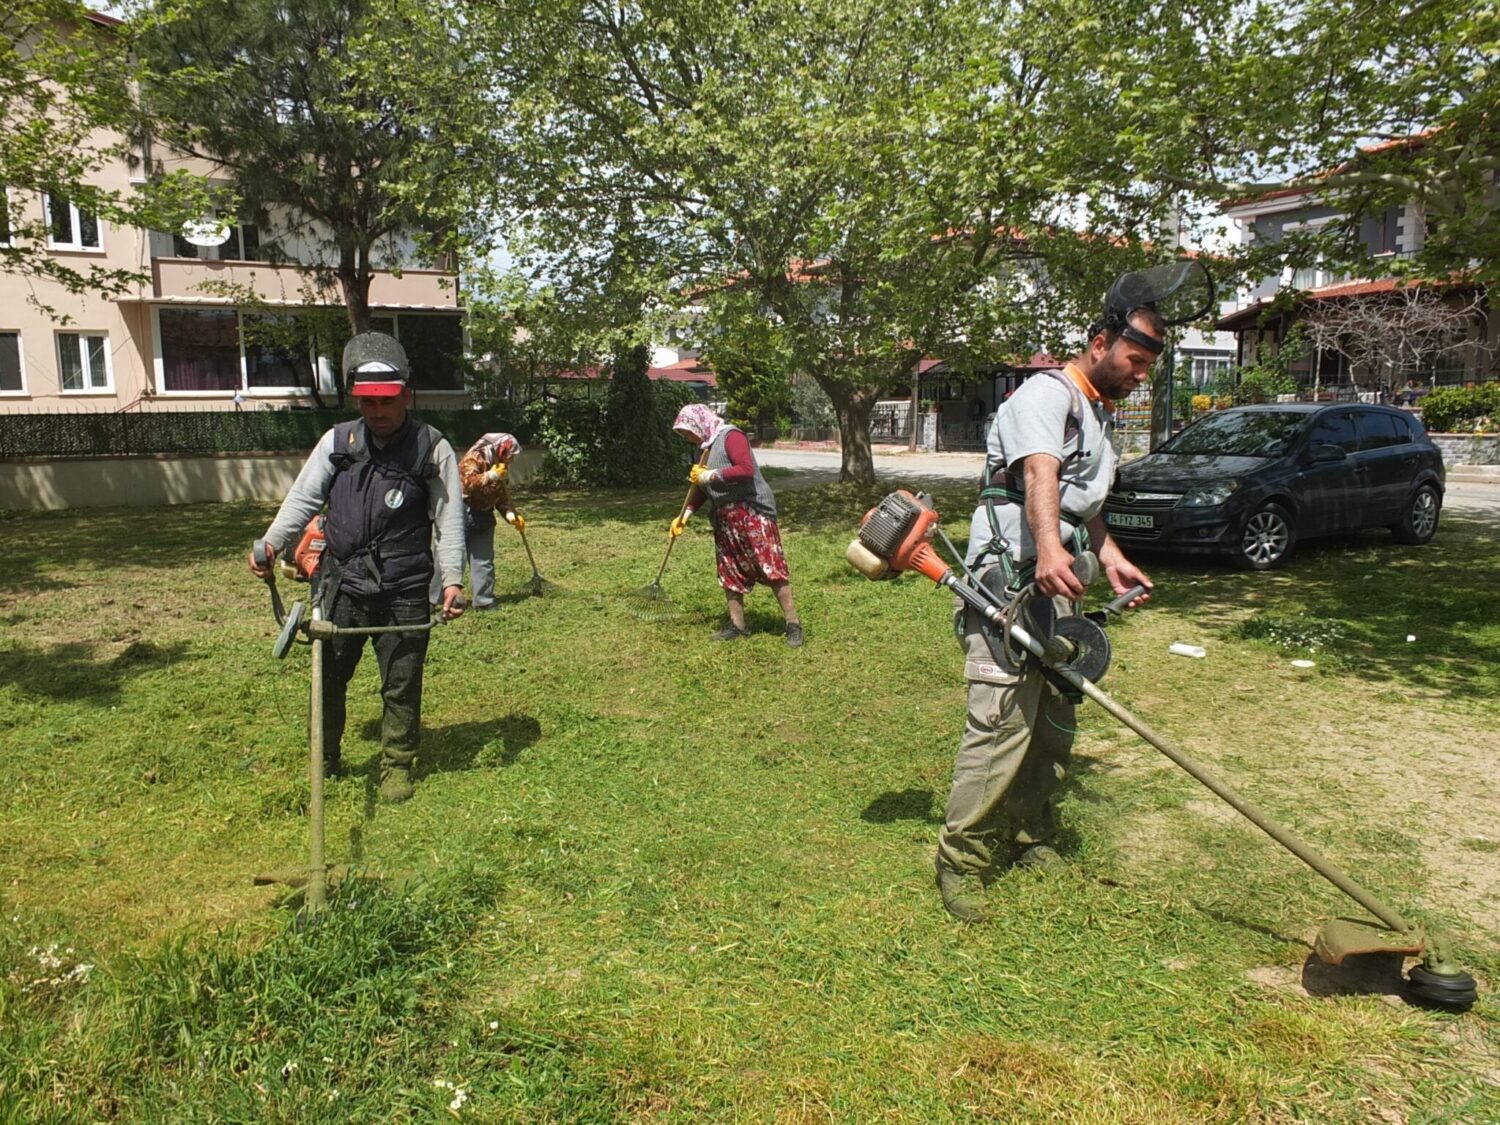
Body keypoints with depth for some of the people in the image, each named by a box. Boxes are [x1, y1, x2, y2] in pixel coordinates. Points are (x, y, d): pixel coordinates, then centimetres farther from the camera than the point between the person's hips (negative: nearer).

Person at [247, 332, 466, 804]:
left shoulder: (433, 450, -4)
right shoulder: (337, 441, 3)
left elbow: (448, 518, -6)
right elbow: (304, 497, 2)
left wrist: (452, 579, -15)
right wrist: (272, 542, -13)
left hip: (404, 592, -3)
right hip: (342, 585, 3)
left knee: (401, 684, 7)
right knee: (328, 676, 14)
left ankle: (397, 766, 26)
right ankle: (323, 760, 35)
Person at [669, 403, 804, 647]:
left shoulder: (730, 436, -10)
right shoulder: (708, 447, 17)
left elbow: (746, 469, -25)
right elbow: (702, 489, 25)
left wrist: (710, 475, -17)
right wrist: (685, 515, 15)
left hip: (752, 513, -9)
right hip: (724, 520, 9)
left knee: (772, 567, -8)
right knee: (729, 572, 9)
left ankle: (793, 624, -5)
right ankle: (737, 625, 18)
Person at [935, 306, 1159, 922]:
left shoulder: (1099, 413, 25)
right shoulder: (1049, 394, -7)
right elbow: (1040, 474, -27)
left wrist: (1113, 559, 18)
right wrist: (1048, 549, -45)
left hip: (1060, 587, 10)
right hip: (1011, 578, -10)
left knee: (1054, 722, 12)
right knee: (1001, 721, -14)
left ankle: (1028, 836, 26)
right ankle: (962, 860, -7)